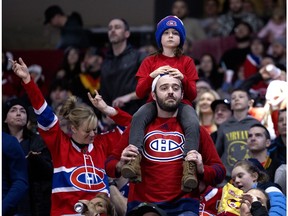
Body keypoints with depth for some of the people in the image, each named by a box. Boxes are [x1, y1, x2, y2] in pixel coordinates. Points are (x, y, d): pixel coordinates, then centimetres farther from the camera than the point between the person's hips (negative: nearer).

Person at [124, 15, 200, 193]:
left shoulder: (187, 62, 15)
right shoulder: (150, 62, 16)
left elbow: (192, 95, 6)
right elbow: (140, 93, 6)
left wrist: (183, 78, -15)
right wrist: (152, 75, -13)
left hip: (181, 103, 0)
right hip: (156, 102, 0)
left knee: (193, 124, -37)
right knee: (138, 117, -36)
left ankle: (189, 168, -49)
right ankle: (134, 160, -50)